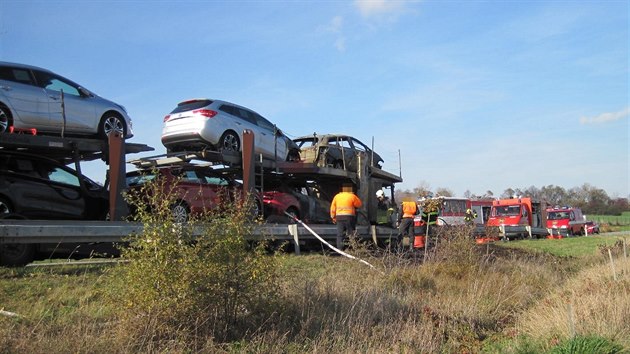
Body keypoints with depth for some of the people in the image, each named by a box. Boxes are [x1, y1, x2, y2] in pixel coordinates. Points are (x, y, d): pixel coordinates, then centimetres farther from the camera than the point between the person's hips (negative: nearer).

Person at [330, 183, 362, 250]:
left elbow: (333, 208, 11)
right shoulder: (352, 196, -2)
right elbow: (359, 204, 9)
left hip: (339, 217, 3)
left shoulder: (337, 196, 9)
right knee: (351, 234, 2)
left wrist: (333, 217, 18)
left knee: (340, 235, 5)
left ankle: (339, 249, 1)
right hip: (349, 216, -3)